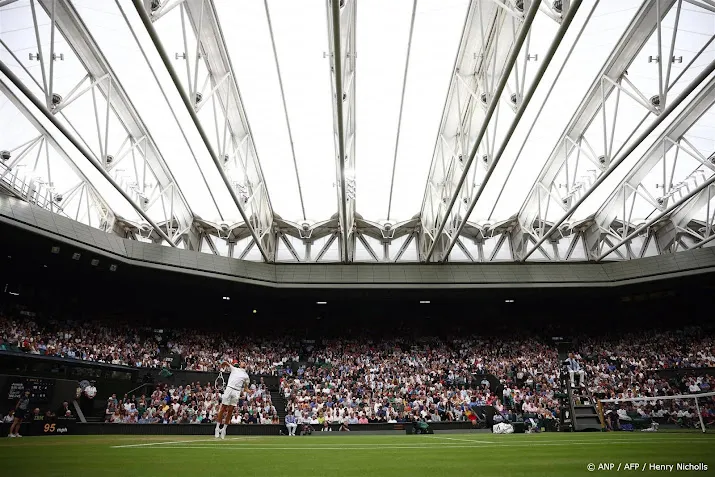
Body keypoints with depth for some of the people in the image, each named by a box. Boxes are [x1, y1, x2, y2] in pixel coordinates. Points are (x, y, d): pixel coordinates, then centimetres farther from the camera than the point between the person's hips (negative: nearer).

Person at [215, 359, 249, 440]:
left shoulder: (246, 375, 21)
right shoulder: (234, 369, 16)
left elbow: (245, 387, 18)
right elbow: (224, 362, 12)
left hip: (237, 392, 2)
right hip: (229, 389, -2)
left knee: (230, 411, 1)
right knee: (223, 408, -3)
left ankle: (224, 428, 9)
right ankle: (218, 427, 6)